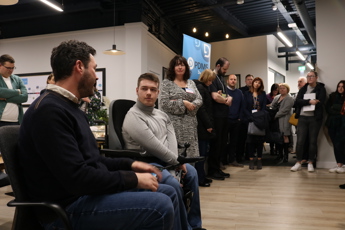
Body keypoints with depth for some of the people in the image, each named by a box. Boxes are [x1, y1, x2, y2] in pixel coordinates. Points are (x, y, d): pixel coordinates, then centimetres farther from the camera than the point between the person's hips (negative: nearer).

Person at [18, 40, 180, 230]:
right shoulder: (50, 110, -20)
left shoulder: (68, 107, 14)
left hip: (88, 191, 10)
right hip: (69, 206, -10)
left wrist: (130, 164, 8)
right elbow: (77, 177, -26)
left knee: (168, 193, 8)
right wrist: (133, 179, -17)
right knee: (160, 206, -23)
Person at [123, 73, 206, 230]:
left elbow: (171, 138, 5)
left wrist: (175, 161, -13)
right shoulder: (133, 117, -16)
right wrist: (176, 162, -12)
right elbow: (155, 147, -21)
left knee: (191, 172, 5)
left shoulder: (162, 115, 13)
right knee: (173, 184, -29)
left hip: (164, 160, 9)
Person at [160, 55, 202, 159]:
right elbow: (164, 103, -9)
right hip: (174, 123, -4)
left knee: (190, 151, 4)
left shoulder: (191, 83, 17)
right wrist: (183, 103, -11)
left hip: (190, 124, 5)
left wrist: (185, 105, -10)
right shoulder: (166, 83, 3)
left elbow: (199, 100, 8)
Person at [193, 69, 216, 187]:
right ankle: (200, 179, 2)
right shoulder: (200, 88, -10)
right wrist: (208, 125, -16)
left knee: (204, 152, 12)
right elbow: (201, 108, -17)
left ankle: (202, 176, 20)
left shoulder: (204, 88, 20)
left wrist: (210, 124, 13)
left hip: (205, 126, 9)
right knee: (202, 152, -5)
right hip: (202, 127, -9)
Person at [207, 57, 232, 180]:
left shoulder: (220, 79, 19)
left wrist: (229, 98, -6)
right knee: (216, 144, -3)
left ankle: (217, 168, 21)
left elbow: (226, 95, 18)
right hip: (216, 116, -9)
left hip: (223, 116, 9)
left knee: (222, 143, 12)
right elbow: (215, 96, -20)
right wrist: (226, 100, -2)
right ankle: (212, 171, 6)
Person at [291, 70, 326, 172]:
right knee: (300, 141, -2)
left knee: (313, 141, 5)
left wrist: (304, 102, -7)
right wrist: (309, 101, -18)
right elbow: (297, 101, -3)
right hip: (302, 117, 2)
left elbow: (320, 103, -12)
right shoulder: (303, 89, 12)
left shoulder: (321, 89, 3)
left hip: (315, 118, -2)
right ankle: (298, 162, 8)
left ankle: (310, 163, 16)